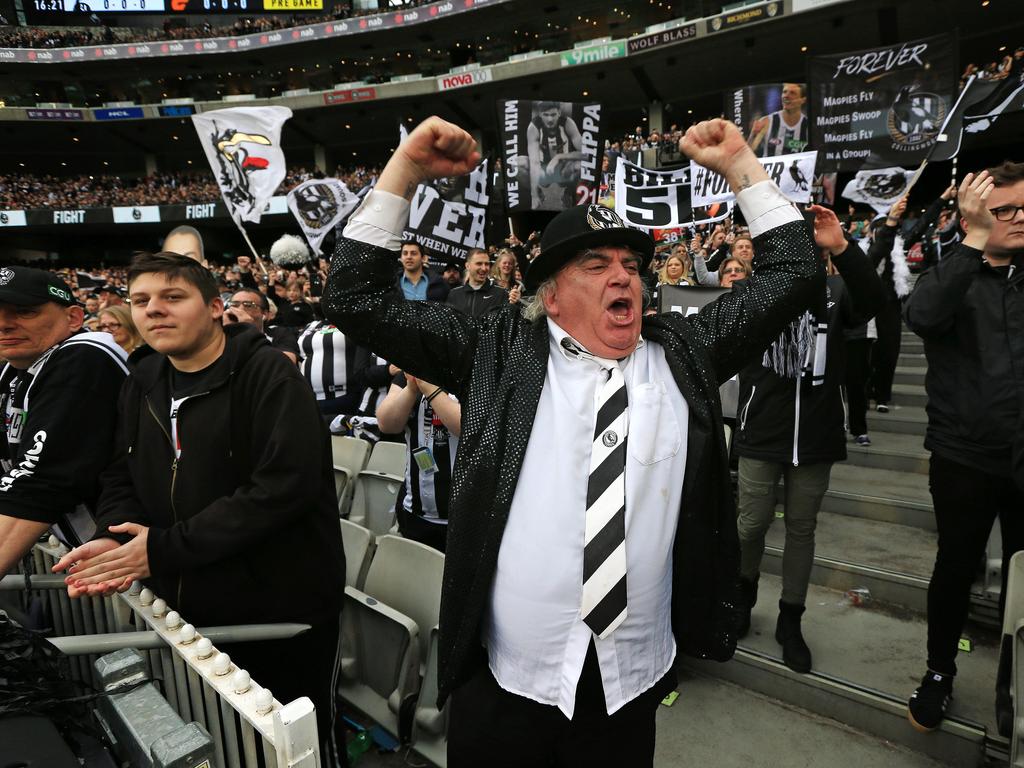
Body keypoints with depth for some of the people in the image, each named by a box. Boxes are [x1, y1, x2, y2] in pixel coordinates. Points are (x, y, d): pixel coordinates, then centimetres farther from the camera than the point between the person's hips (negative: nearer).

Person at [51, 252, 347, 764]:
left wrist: (164, 548, -23)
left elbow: (284, 487, -27)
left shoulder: (268, 376, -18)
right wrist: (114, 540, -12)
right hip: (187, 610, 7)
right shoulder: (143, 382, 7)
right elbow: (121, 478, 10)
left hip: (281, 612, -6)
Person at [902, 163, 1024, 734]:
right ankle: (940, 673, 29)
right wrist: (975, 239, -29)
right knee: (957, 566, 9)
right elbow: (922, 317, -26)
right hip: (965, 456, -2)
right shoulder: (952, 277, -1)